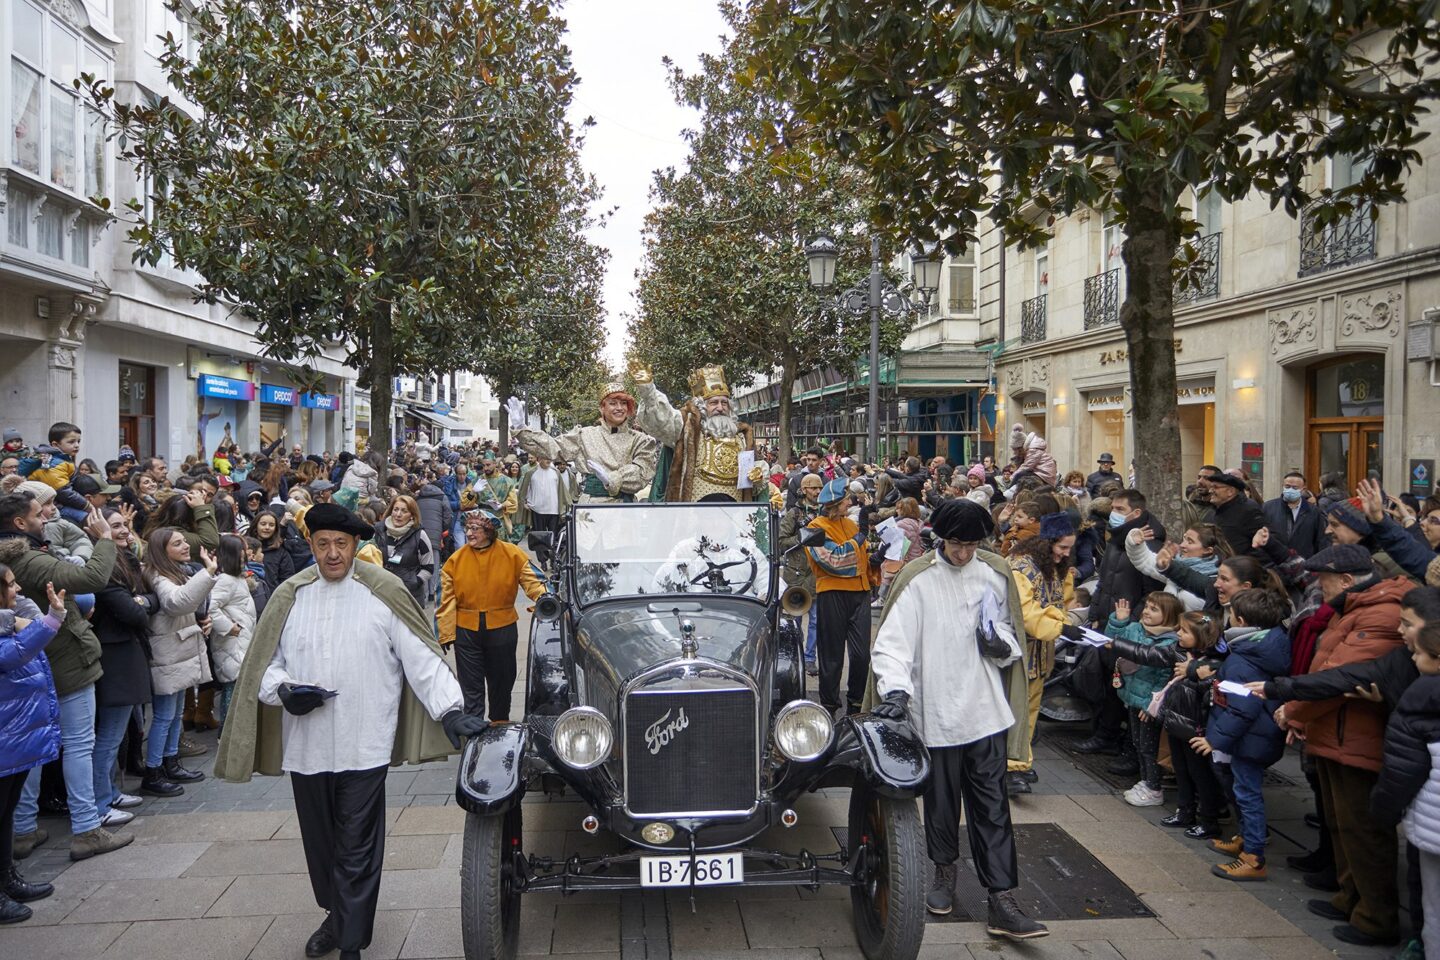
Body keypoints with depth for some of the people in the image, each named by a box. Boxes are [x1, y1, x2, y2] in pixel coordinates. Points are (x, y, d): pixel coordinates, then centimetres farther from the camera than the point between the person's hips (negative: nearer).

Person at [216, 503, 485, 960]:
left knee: (357, 849, 2)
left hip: (364, 746, -3)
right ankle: (336, 913, 41)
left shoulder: (383, 592, -4)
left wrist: (450, 711, -14)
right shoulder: (290, 596, 5)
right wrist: (283, 689, -10)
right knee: (319, 839, 18)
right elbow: (263, 661, 11)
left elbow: (421, 656, -6)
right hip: (305, 745, 4)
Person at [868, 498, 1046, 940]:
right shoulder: (917, 579, -9)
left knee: (992, 805, 2)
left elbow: (1012, 635, 14)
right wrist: (895, 689, -28)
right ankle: (945, 872, 37)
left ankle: (1002, 903, 6)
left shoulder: (995, 574, 2)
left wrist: (1001, 643, -9)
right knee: (941, 798, 14)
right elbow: (892, 642, -13)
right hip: (935, 710, -2)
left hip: (985, 709, 2)